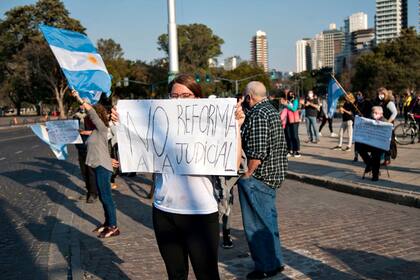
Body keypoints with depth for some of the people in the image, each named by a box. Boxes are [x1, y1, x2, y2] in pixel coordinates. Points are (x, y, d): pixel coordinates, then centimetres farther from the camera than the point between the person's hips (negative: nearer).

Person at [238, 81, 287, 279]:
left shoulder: (257, 114, -18)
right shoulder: (272, 111, 13)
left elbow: (257, 152, -26)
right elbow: (281, 146, 19)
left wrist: (248, 174, -14)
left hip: (259, 176, -10)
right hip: (274, 174, 10)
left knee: (256, 224, 2)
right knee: (268, 221, 20)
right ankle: (275, 262, 32)